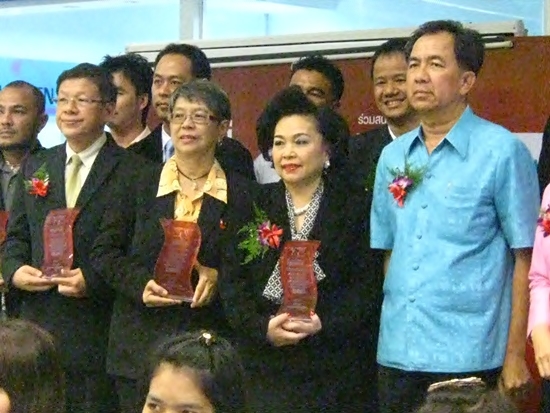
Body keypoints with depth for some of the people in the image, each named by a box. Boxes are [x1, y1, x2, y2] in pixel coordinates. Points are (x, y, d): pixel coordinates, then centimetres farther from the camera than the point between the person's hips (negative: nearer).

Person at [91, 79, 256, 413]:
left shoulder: (242, 194, 4)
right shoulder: (139, 185, 7)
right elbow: (105, 251, 6)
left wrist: (219, 278, -13)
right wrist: (140, 284, -10)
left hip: (210, 345, -1)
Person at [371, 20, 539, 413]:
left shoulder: (502, 151, -6)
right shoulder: (393, 156, 11)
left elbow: (525, 258, -6)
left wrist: (515, 355, -9)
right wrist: (379, 333, 7)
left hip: (468, 358, -5)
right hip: (397, 354, 5)